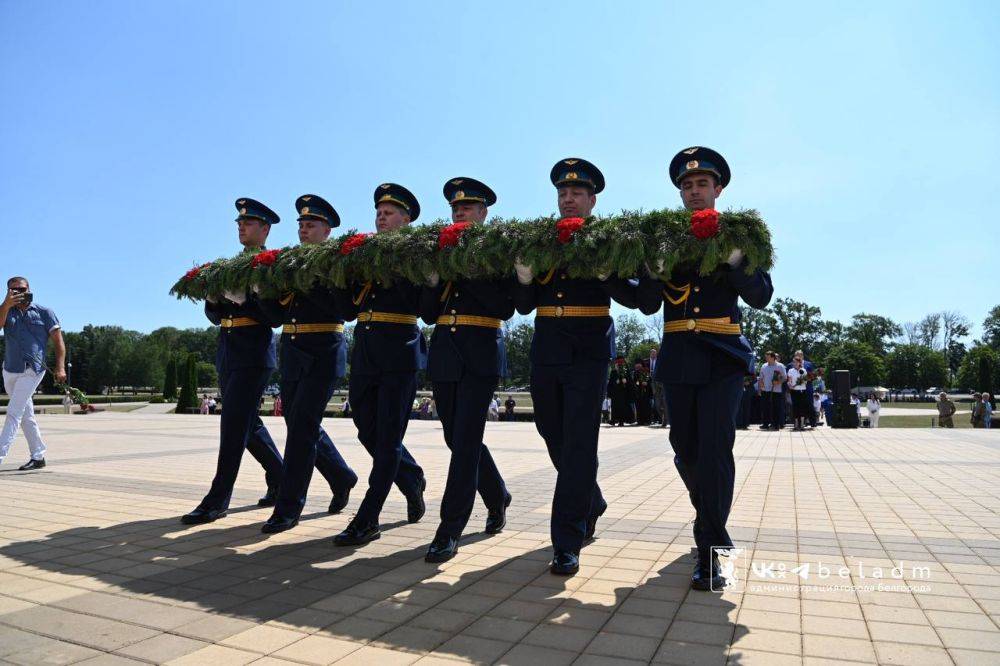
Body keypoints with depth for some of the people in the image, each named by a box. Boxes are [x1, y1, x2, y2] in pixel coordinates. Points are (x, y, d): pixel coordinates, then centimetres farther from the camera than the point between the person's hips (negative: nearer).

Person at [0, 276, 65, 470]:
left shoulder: (44, 312, 2)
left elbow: (58, 340, -2)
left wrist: (60, 367, -13)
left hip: (32, 371, -5)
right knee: (26, 416, 11)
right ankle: (38, 456, 19)